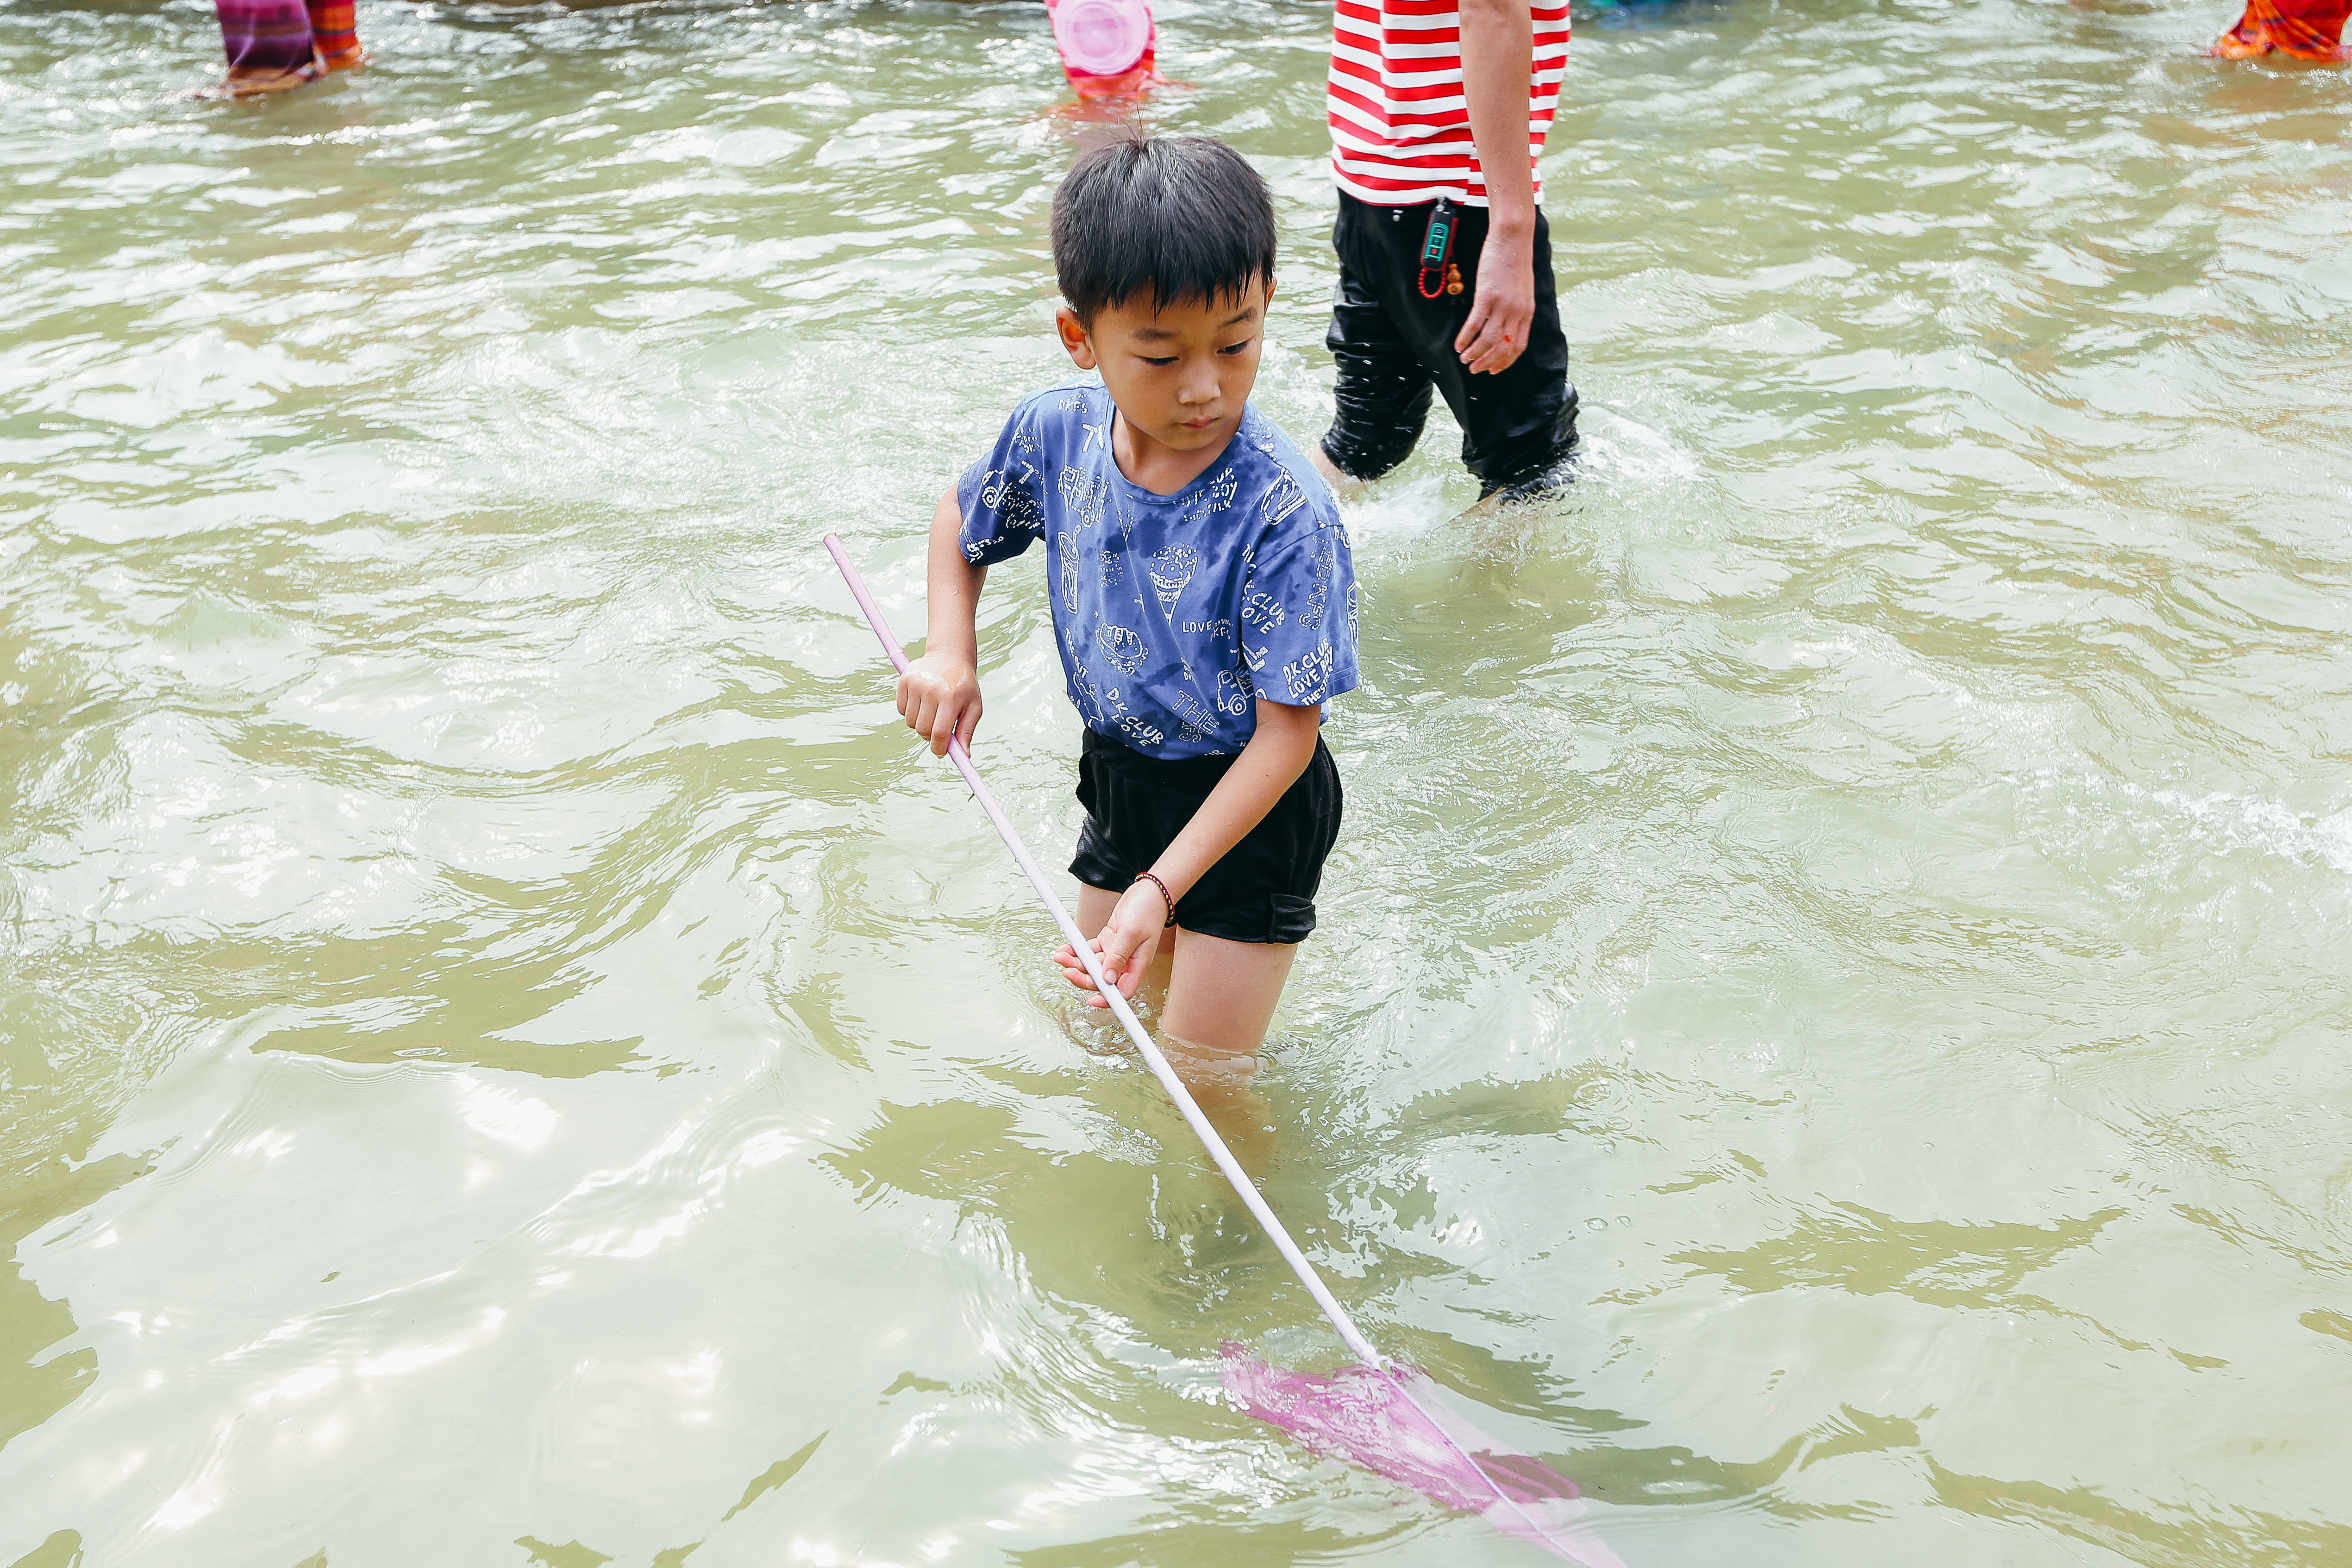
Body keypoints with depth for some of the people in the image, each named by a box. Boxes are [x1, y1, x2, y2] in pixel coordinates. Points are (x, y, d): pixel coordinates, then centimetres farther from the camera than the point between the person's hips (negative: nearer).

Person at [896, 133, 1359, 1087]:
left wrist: (1162, 887, -30)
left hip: (1252, 805, -6)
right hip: (1120, 776, 6)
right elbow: (961, 518, 10)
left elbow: (1287, 731, -26)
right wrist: (950, 653, -6)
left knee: (1199, 1080, 1)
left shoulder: (1282, 513, -31)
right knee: (1099, 1021, 23)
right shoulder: (1055, 431, -14)